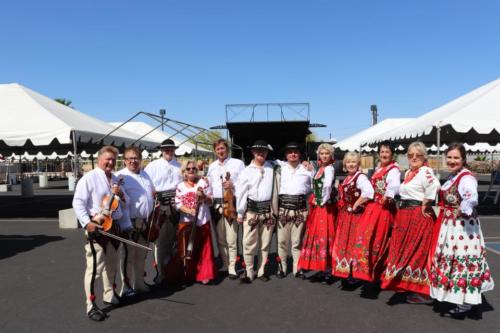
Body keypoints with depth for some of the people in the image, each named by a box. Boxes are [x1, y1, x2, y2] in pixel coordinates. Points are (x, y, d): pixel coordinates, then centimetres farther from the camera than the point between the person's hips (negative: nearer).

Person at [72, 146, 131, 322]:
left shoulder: (116, 180, 15)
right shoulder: (89, 178, -7)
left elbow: (125, 204, 18)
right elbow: (78, 203, -14)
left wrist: (121, 195, -3)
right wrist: (87, 222, -24)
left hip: (115, 226, 7)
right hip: (97, 227, -7)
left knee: (112, 264, 19)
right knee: (95, 267, -8)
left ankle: (109, 295, 36)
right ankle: (91, 305, 2)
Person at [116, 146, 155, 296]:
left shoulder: (146, 174, 13)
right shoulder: (120, 176, -10)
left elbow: (152, 193, 26)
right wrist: (127, 223, -22)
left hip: (145, 221, 7)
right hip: (131, 222, -7)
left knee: (141, 255, 16)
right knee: (129, 255, 3)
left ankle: (139, 283, 29)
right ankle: (127, 287, 15)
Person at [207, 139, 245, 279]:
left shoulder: (238, 163, 2)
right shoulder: (212, 166, 17)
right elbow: (209, 184, 21)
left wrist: (233, 185, -16)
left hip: (232, 203, -5)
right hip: (216, 205, 5)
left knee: (231, 239, -6)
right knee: (220, 239, 11)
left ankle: (232, 268, 4)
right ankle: (225, 265, 23)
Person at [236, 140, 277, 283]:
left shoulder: (272, 168, 5)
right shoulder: (247, 171, -2)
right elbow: (241, 193, -2)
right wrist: (240, 213, -3)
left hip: (268, 210, 2)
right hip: (251, 210, -2)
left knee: (265, 243, 10)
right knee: (249, 243, 1)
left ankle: (262, 271, 23)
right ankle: (249, 272, 14)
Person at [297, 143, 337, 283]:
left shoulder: (329, 168, -13)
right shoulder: (320, 168, 14)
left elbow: (328, 186, -27)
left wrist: (323, 201, -18)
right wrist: (314, 199, 5)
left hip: (325, 207, -9)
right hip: (317, 206, 9)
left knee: (324, 237, -3)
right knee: (316, 236, 13)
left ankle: (327, 271, 7)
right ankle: (322, 268, 25)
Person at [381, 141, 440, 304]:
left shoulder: (425, 171, -14)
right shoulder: (408, 172, 14)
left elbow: (434, 186, -34)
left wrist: (424, 206, -23)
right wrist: (402, 212, 12)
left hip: (418, 216, -10)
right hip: (405, 215, 10)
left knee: (417, 252, -2)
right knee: (405, 251, 15)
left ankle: (423, 292, 11)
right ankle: (412, 286, 29)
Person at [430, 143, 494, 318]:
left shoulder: (466, 178, -19)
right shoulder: (452, 176, 10)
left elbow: (472, 198, -37)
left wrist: (460, 211, -25)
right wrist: (446, 213, 8)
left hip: (462, 226, -10)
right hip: (449, 225, 10)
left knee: (463, 260, -1)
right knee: (450, 259, 19)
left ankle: (466, 303, 11)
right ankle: (456, 295, 35)